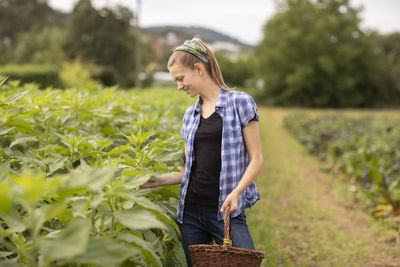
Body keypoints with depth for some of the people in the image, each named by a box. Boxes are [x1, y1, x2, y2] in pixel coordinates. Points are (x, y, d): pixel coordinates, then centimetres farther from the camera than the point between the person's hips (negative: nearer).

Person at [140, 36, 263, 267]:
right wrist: (158, 181, 3)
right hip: (191, 211, 5)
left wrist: (237, 191, -18)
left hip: (226, 211, -5)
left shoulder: (239, 102, -2)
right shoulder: (190, 115, 14)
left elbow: (256, 159, -4)